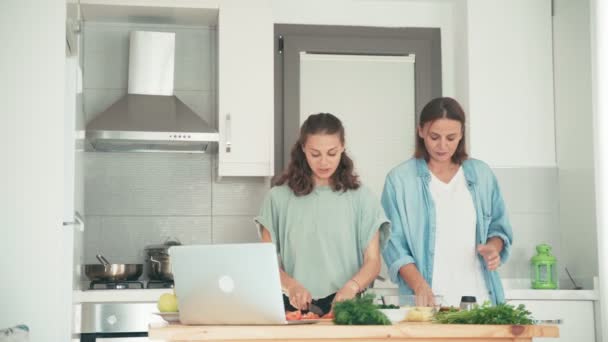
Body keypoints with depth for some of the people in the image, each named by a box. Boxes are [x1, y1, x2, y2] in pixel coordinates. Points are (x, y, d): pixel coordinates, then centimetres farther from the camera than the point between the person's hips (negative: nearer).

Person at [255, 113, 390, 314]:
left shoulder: (361, 197, 7)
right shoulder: (279, 197, 7)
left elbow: (373, 262, 5)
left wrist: (351, 287, -15)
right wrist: (291, 285, -13)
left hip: (345, 305, 0)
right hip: (296, 305, 1)